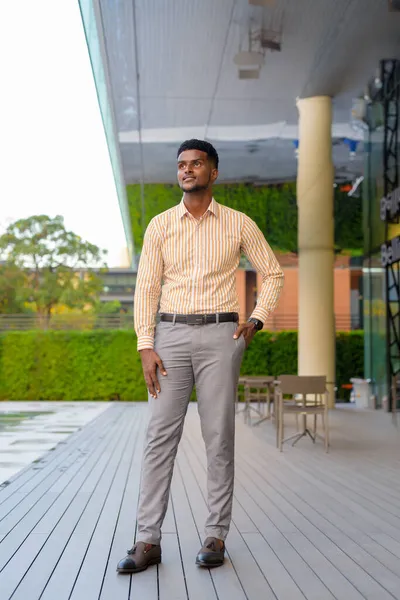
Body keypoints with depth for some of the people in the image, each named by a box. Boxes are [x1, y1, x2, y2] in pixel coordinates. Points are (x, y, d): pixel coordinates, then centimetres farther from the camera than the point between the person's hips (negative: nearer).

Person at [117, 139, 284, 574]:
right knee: (160, 437, -2)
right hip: (170, 334, 1)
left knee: (219, 438, 1)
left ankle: (216, 536, 11)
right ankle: (148, 540, 2)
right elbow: (146, 287, 5)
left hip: (220, 335, -1)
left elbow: (272, 273, 14)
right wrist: (145, 346, -4)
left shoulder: (239, 224, 5)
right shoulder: (160, 225, 7)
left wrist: (256, 320, 1)